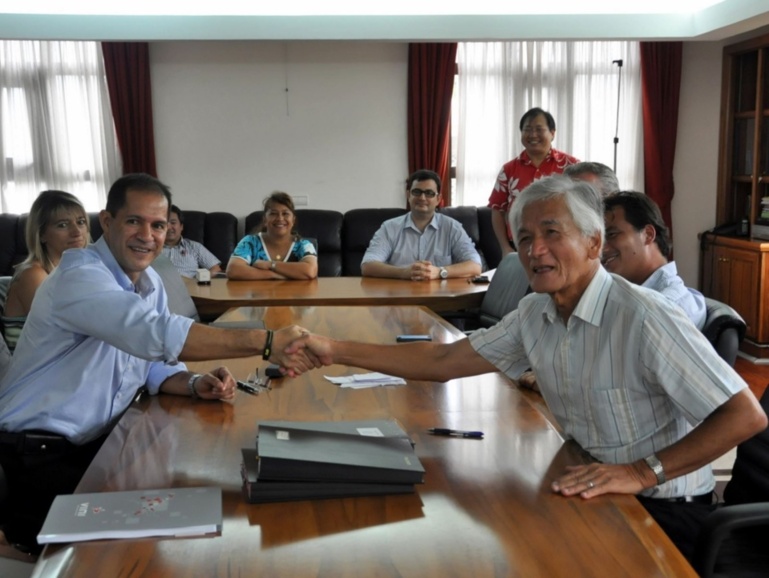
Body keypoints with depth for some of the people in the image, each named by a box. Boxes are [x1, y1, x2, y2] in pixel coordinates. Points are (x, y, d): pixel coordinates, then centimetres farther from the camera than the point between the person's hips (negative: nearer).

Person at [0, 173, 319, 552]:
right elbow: (156, 335, -40)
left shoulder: (150, 282, 4)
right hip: (38, 452, -8)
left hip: (100, 440, 8)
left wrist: (196, 386, -14)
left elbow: (152, 360, 9)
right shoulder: (80, 276, -24)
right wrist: (265, 342, -44)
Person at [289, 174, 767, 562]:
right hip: (591, 492, 6)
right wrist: (337, 350, -4)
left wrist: (642, 471, -28)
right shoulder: (535, 314, 0)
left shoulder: (645, 318, -23)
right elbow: (444, 361, 2)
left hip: (663, 509, -6)